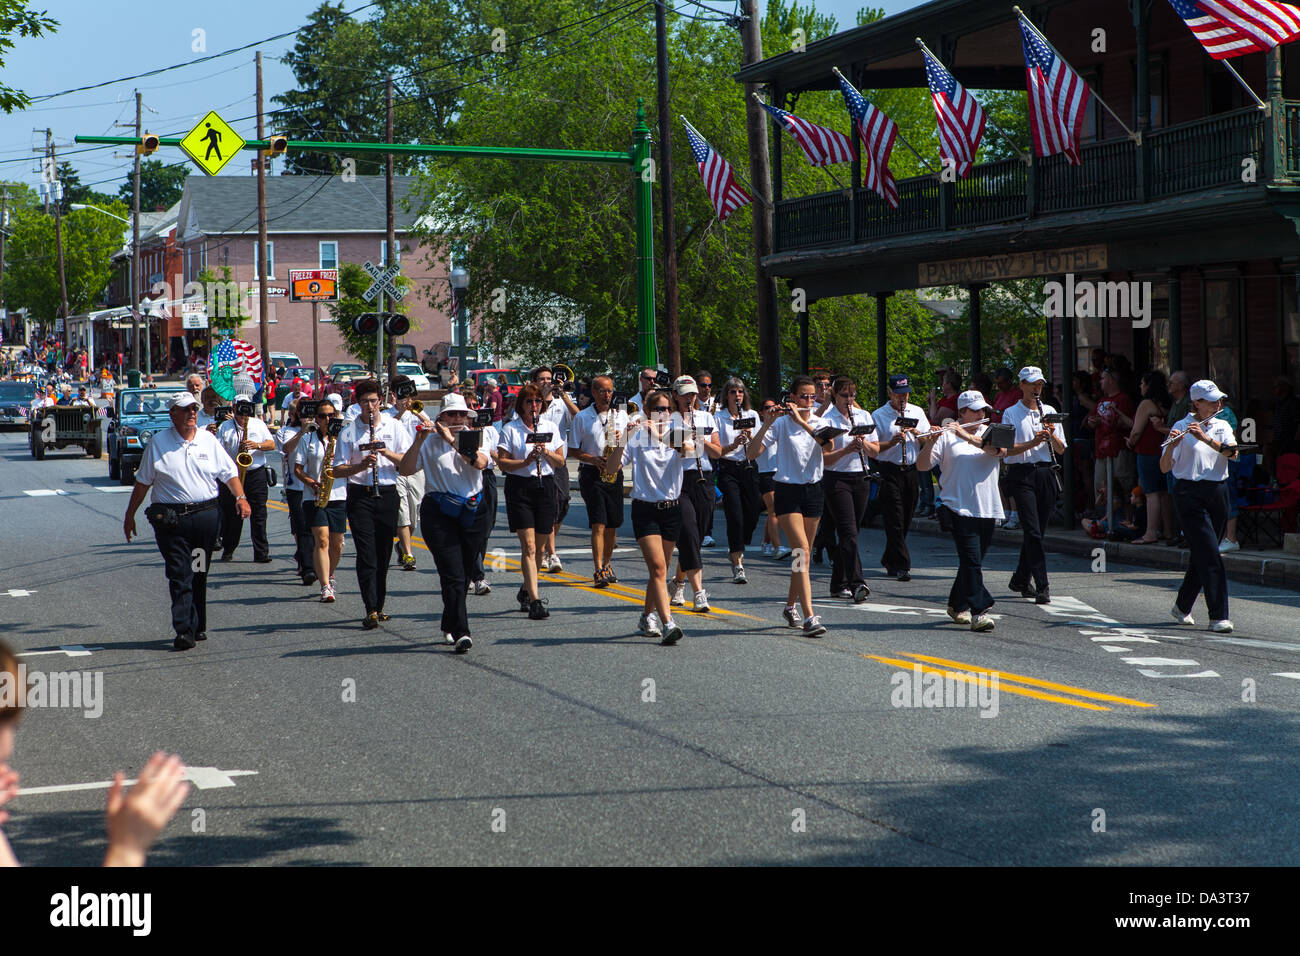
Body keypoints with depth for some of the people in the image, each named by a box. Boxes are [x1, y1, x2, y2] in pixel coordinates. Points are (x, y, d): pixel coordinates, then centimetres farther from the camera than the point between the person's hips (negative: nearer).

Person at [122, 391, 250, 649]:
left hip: (206, 515, 2)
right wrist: (129, 515, 10)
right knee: (180, 575, -9)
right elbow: (143, 481, 9)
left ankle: (198, 626, 19)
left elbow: (229, 473, 11)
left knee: (199, 576, 9)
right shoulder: (158, 443, 3)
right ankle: (184, 630, -12)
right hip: (171, 518, -2)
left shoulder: (208, 441, 9)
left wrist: (240, 497, -7)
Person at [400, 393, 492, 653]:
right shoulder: (431, 442, 2)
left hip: (473, 512, 3)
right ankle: (461, 633, -18)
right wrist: (418, 441, -18)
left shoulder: (475, 438, 8)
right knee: (453, 575, -13)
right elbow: (405, 470, -8)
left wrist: (452, 440, -17)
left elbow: (480, 463, -14)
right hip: (440, 513, -3)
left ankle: (449, 626, 27)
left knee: (464, 575, 9)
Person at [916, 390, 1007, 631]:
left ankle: (957, 605, 30)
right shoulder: (946, 436, 1)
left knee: (973, 562, 13)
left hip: (988, 510, 4)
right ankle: (978, 612, -16)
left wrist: (966, 436, -19)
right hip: (960, 509, -4)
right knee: (971, 561, -13)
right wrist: (929, 444, -23)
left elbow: (1001, 450, -12)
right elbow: (922, 466, -4)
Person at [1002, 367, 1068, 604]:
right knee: (1033, 532, -12)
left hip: (1047, 474, 5)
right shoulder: (1010, 414, 3)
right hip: (1021, 475, -4)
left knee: (1037, 531, 8)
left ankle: (1021, 579, 25)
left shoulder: (1050, 411, 15)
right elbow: (1007, 450, -6)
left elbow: (1061, 450, 13)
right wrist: (1032, 443, -19)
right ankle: (1042, 587, -17)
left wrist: (1052, 435, -7)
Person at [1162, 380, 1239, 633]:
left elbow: (1232, 452, -10)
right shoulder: (1181, 427, -2)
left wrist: (1205, 438, -22)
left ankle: (1182, 606, 28)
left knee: (1201, 554, 10)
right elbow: (1165, 468, -6)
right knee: (1209, 554, -12)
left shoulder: (1222, 427, 10)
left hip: (1218, 493, 5)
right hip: (1189, 494, -5)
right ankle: (1218, 616, -13)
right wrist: (1172, 445, -25)